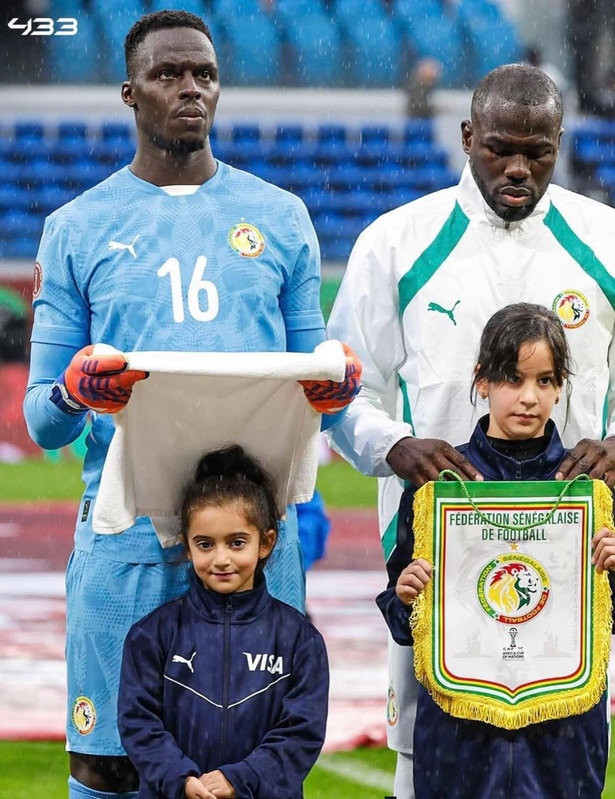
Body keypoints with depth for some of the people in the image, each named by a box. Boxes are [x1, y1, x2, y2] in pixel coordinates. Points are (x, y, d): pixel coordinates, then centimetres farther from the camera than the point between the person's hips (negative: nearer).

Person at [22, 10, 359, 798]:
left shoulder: (279, 218, 13)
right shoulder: (77, 229, 8)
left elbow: (313, 384, 15)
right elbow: (40, 418, 6)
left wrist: (335, 386, -9)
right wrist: (76, 393, -17)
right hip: (126, 538, -1)